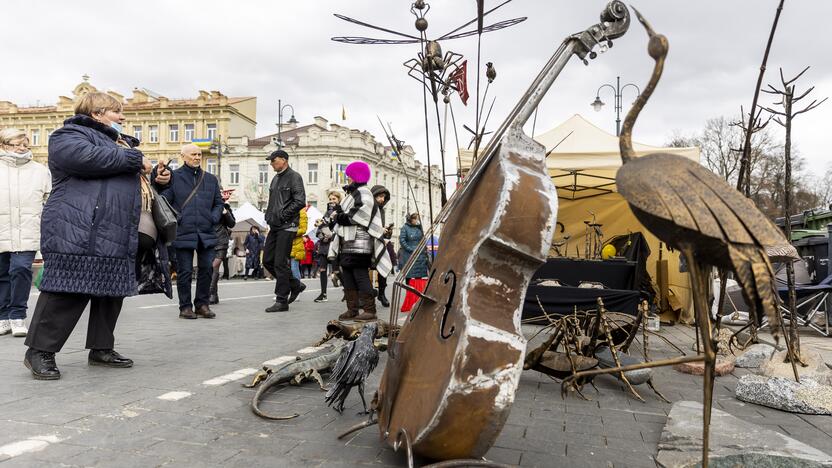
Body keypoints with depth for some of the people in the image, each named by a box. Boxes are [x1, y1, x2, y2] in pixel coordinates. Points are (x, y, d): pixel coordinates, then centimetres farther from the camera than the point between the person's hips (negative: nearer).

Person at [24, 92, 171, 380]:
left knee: (112, 291, 10)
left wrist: (156, 180, 16)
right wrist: (134, 159, -13)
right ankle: (39, 351, 3)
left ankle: (101, 349, 20)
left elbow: (126, 183, 36)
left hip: (117, 236, 9)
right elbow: (86, 158, -22)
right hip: (79, 232, -9)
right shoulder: (70, 135, 1)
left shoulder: (118, 142, 28)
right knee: (68, 292, -9)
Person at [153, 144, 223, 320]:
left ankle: (202, 304, 18)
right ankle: (185, 306, 13)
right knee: (185, 271, 2)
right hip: (183, 233, -3)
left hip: (207, 233, 4)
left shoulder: (211, 179, 15)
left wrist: (214, 218, 2)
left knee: (206, 269, 5)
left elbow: (219, 203, 19)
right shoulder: (173, 178, 3)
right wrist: (175, 219, -13)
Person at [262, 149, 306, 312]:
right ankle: (295, 285, 23)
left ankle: (282, 301, 2)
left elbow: (300, 201, -17)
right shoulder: (276, 179, 19)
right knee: (268, 260, 9)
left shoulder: (294, 177, -7)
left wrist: (282, 215, -17)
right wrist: (269, 216, 10)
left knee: (280, 263, -7)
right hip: (275, 226, 9)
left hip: (287, 226, -9)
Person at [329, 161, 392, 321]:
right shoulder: (352, 193, 24)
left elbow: (362, 213, -19)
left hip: (359, 243, -10)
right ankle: (352, 309, 15)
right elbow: (343, 214, 24)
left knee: (361, 275, -10)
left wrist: (343, 217, -9)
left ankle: (369, 310, -7)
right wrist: (340, 215, 3)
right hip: (348, 243, 10)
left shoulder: (363, 192, -6)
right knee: (348, 276, 10)